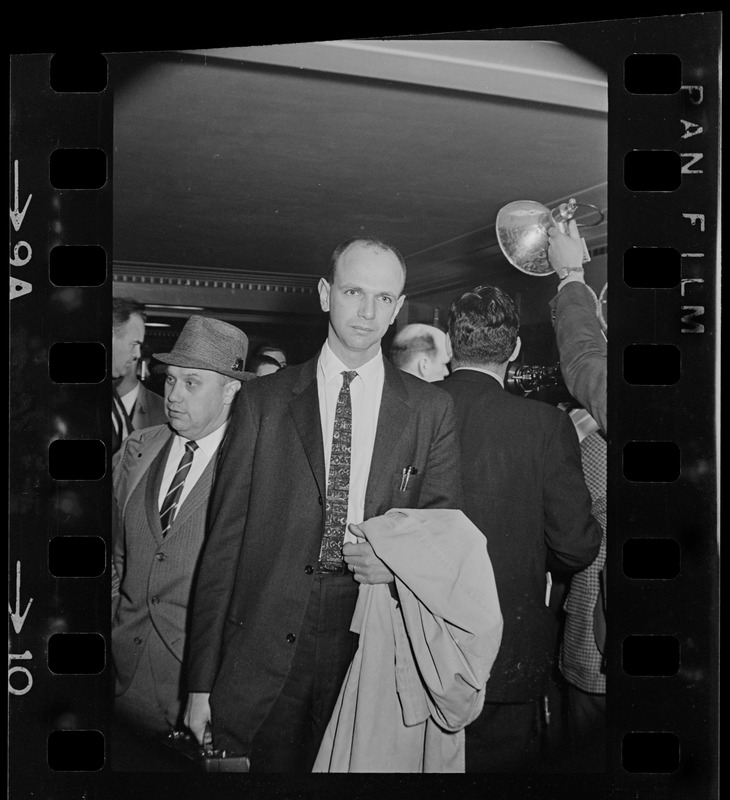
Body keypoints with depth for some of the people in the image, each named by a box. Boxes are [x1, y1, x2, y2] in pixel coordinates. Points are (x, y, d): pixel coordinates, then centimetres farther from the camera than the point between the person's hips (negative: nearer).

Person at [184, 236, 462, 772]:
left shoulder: (432, 410, 5)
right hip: (267, 650, 0)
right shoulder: (263, 401, 2)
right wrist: (202, 680, -3)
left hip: (376, 650, 1)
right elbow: (225, 539, 0)